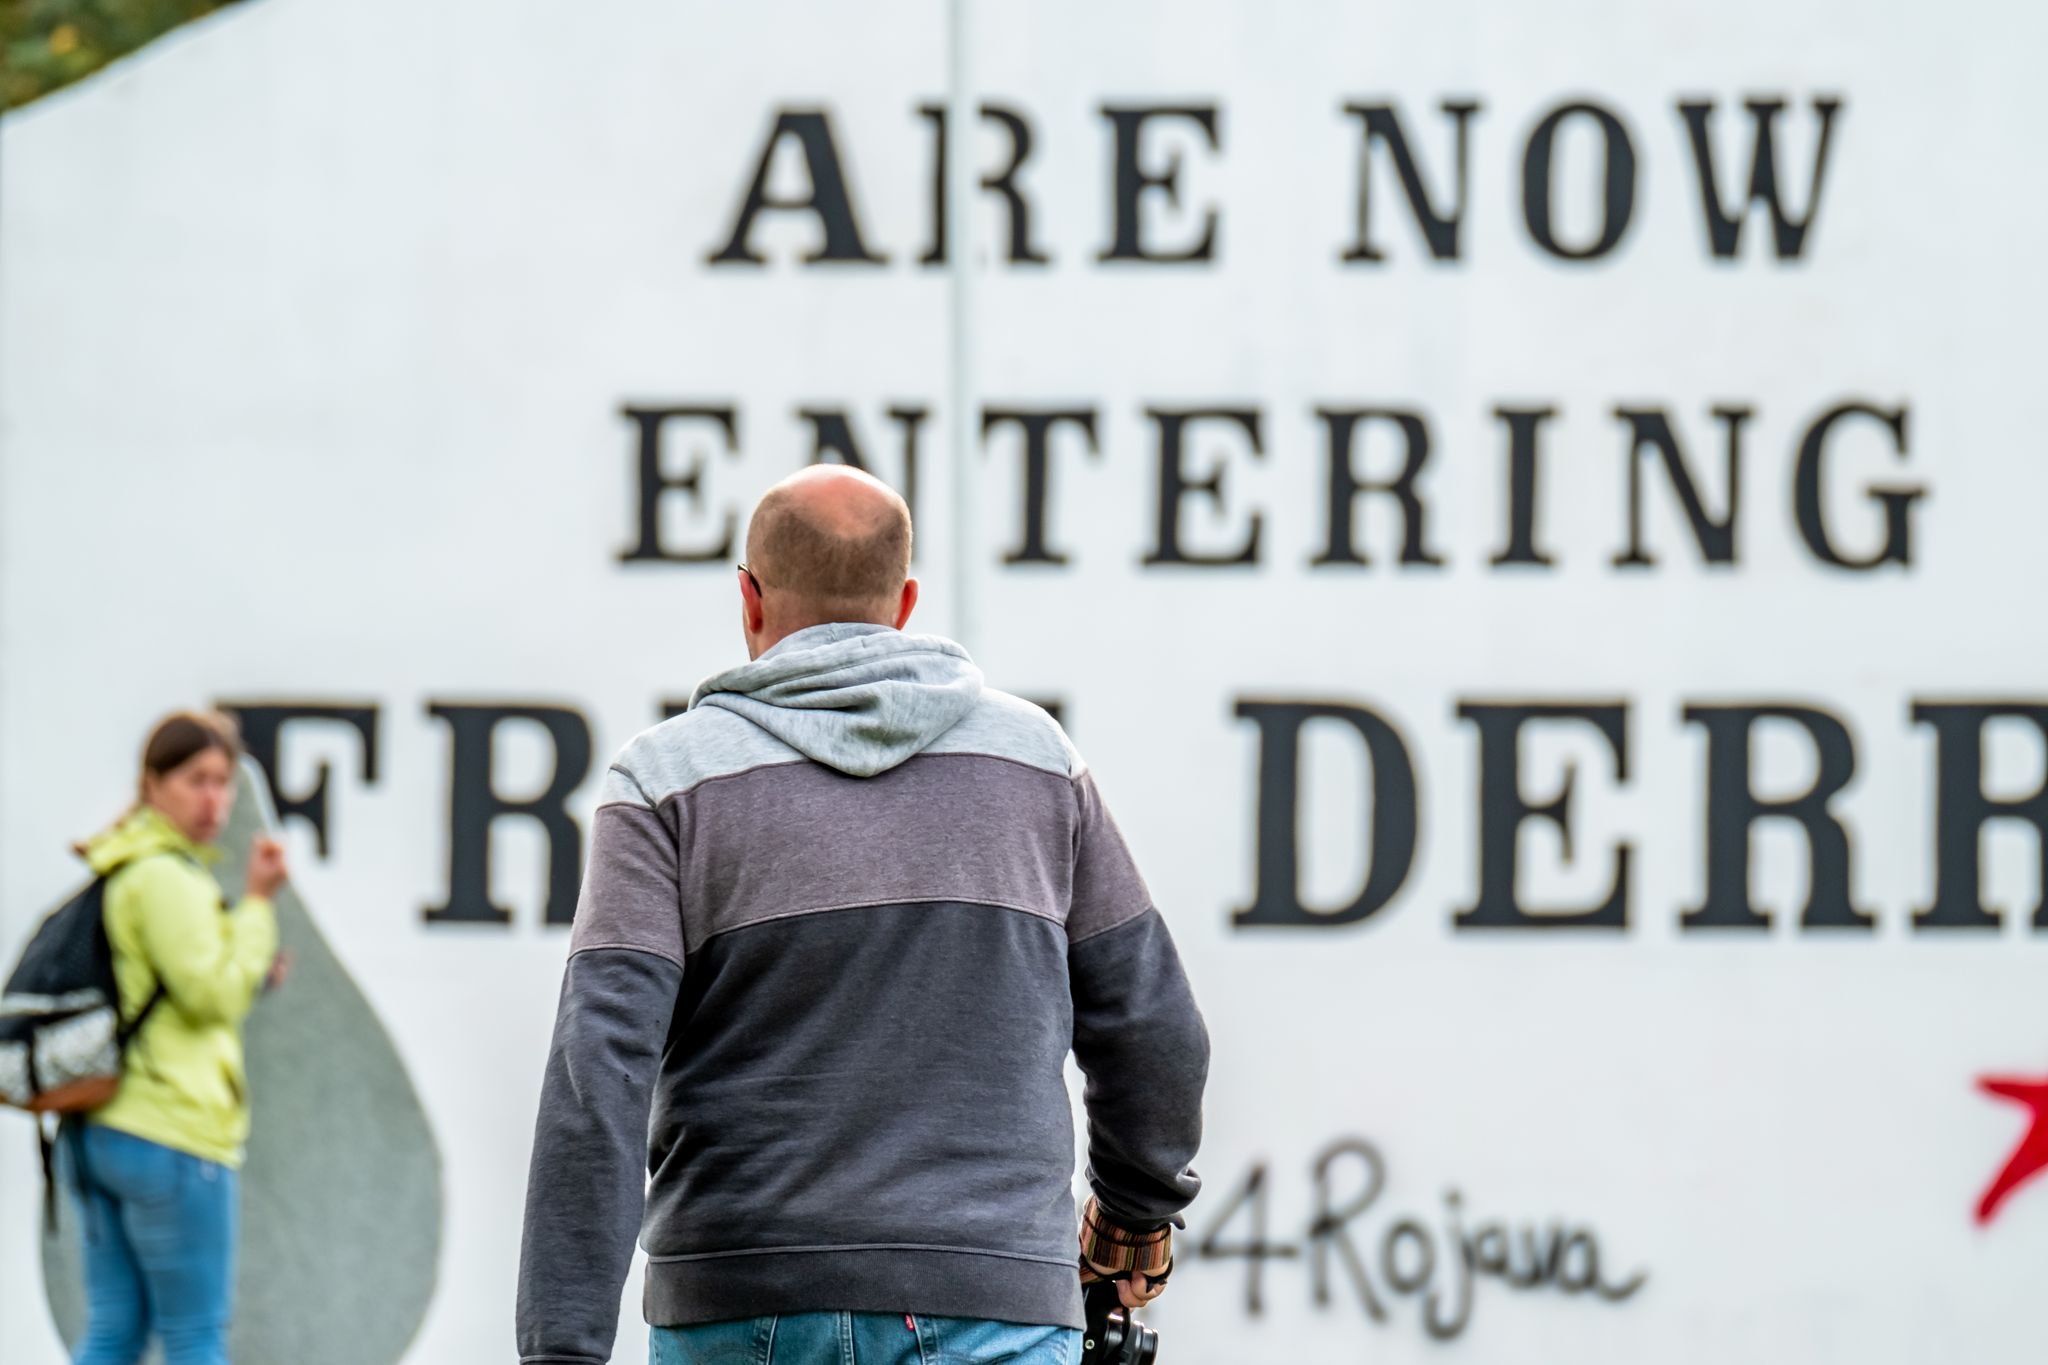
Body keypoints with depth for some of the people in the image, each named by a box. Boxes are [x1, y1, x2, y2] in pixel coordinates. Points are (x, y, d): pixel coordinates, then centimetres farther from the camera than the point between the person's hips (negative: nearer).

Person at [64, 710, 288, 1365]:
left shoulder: (114, 869, 16)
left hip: (98, 1131, 9)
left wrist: (249, 974, 15)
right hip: (171, 1134, -9)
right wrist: (258, 904, -12)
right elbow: (215, 996, -17)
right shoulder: (166, 877, -13)